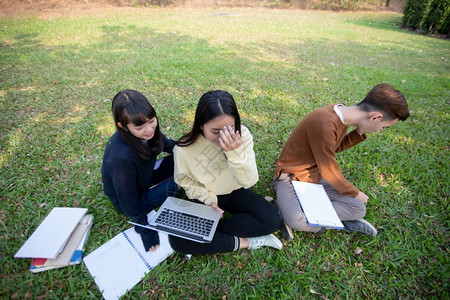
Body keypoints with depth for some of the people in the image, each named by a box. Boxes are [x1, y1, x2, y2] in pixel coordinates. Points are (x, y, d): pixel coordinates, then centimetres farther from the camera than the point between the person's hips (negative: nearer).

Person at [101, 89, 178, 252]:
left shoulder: (147, 129, -21)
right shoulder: (121, 159, -40)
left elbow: (165, 143, 4)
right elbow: (129, 202, -26)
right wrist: (145, 231, -17)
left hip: (143, 177, 6)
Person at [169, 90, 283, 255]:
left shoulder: (242, 135, -21)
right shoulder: (184, 148, -24)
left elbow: (249, 181, -21)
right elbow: (184, 180, -6)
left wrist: (235, 152, -37)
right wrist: (208, 198, -19)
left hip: (235, 192, 1)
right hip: (204, 197, 0)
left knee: (272, 220, -20)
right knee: (177, 240, -21)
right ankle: (244, 242, -11)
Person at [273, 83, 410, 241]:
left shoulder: (342, 111, -2)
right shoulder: (324, 124, -29)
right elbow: (329, 172, -18)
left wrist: (361, 132, -1)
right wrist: (355, 193, 0)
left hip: (316, 175, 9)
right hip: (291, 176, -9)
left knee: (358, 210, -6)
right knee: (296, 221, -36)